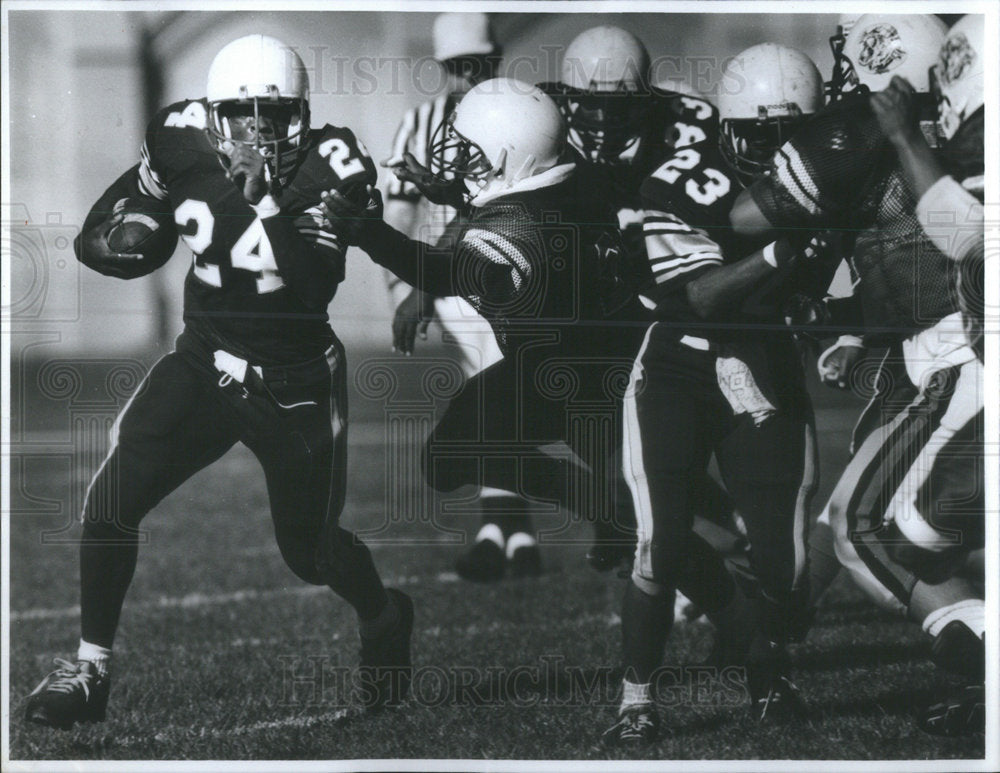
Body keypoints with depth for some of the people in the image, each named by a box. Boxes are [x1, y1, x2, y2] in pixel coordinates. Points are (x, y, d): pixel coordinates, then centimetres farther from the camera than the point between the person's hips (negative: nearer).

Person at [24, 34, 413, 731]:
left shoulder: (328, 166, -19)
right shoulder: (187, 146, -9)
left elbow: (314, 287, -29)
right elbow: (102, 235, 6)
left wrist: (263, 204, -38)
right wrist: (119, 237, -17)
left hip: (295, 383, -3)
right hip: (204, 364, 3)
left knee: (310, 551, 10)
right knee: (114, 499, -13)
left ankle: (385, 619, 44)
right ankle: (91, 668, 3)